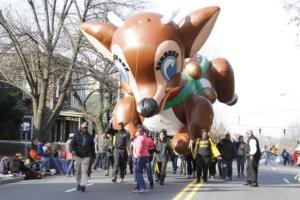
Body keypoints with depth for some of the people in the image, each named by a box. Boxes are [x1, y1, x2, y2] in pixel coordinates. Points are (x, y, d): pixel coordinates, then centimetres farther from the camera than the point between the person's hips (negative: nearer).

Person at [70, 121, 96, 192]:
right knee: (78, 171, 9)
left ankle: (83, 185, -20)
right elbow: (72, 144, -3)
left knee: (84, 171, -13)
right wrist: (72, 150, -23)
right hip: (78, 156, 1)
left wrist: (93, 156, 15)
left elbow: (92, 147, 14)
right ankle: (78, 184, 24)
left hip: (86, 156, -1)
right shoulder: (76, 135, 3)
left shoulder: (89, 136, 7)